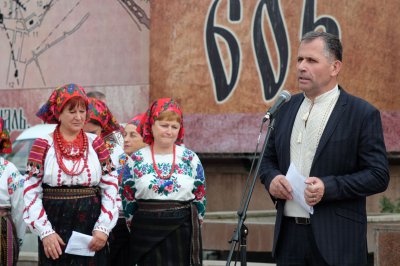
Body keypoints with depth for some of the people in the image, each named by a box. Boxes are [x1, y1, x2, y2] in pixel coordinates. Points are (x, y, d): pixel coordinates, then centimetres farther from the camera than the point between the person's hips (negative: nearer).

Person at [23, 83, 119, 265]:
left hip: (92, 231, 2)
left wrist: (103, 228, -7)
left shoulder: (96, 144, 8)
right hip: (55, 231, -1)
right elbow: (31, 192, -3)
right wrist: (45, 232, -12)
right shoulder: (43, 146, 2)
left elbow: (110, 189, 5)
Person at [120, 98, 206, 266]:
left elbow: (200, 198, 10)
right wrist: (136, 229, 8)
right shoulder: (136, 160, 4)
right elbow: (127, 200, 8)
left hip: (183, 233, 0)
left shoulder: (190, 159, 5)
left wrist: (193, 226, 9)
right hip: (147, 233, 0)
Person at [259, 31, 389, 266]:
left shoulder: (362, 114, -4)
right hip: (289, 235, 5)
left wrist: (328, 187, -19)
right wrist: (272, 178, -2)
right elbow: (268, 158, 22)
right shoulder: (287, 108, 13)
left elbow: (379, 175, -7)